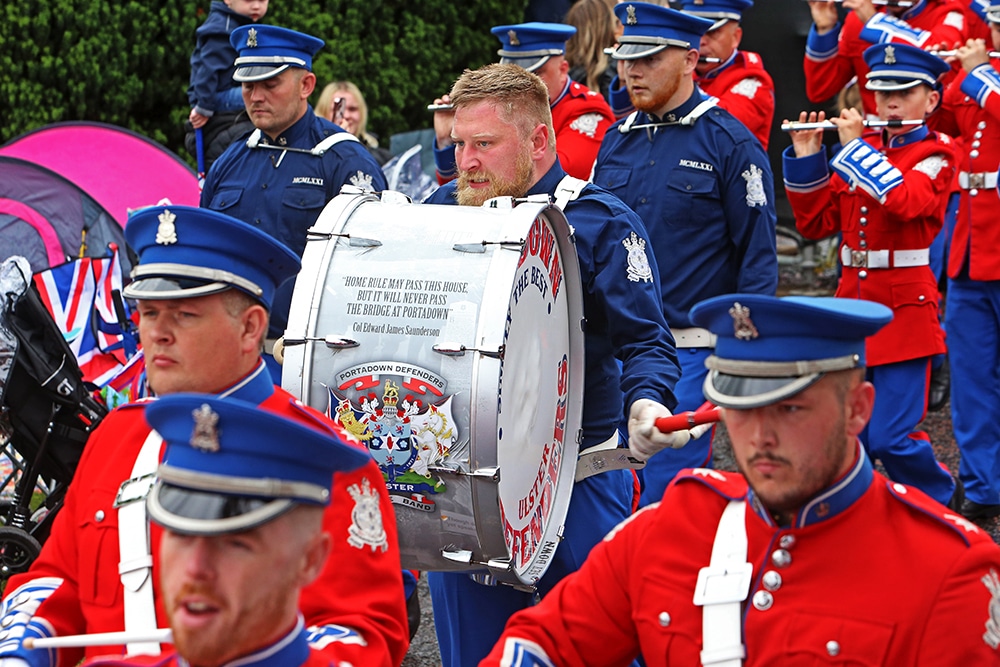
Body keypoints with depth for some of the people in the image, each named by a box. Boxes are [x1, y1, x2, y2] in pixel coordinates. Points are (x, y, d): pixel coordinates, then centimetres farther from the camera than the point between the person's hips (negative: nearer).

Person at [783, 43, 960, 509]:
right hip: (852, 303, 5)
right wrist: (805, 159, -1)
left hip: (904, 308, -5)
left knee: (890, 438, -5)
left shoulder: (936, 155, -3)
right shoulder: (861, 151, 12)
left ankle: (942, 499, 21)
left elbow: (906, 200, -25)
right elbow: (816, 223, 9)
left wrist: (854, 147, -19)